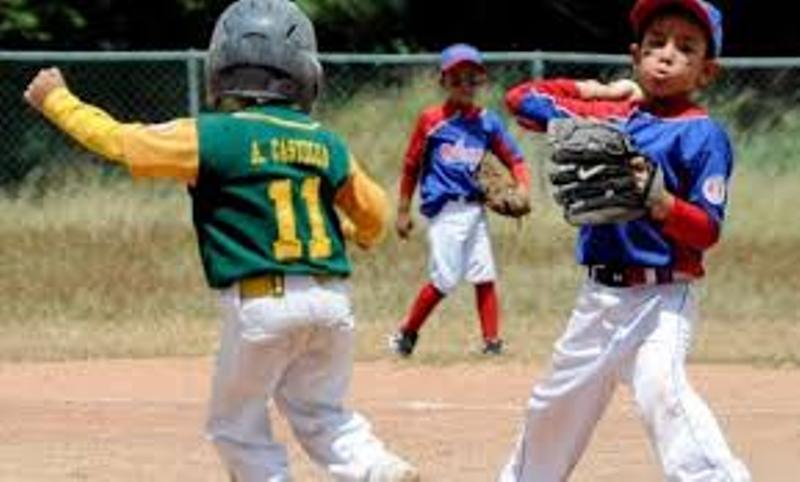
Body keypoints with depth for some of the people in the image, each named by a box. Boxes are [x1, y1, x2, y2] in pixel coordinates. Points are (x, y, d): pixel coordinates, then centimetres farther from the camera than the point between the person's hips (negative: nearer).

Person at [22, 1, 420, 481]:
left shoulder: (213, 136, -7)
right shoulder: (327, 144, 5)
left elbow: (119, 140, -1)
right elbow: (373, 212, 16)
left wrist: (56, 98, 13)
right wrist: (364, 237, 41)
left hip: (262, 303, -4)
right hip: (333, 298, 5)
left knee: (237, 424, 12)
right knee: (322, 410, 19)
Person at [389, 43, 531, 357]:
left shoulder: (487, 122, 9)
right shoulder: (431, 120, 1)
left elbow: (514, 159, 9)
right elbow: (411, 166, 6)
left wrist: (522, 189, -10)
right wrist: (403, 211, 5)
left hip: (474, 210, 4)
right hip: (444, 210, -4)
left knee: (485, 277, 0)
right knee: (444, 279, -8)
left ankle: (492, 341, 5)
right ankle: (407, 332, 8)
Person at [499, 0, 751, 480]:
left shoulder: (704, 134, -7)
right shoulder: (611, 115, 8)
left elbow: (708, 230, -12)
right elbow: (522, 99, 14)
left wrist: (659, 200, -28)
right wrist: (599, 90, 10)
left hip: (661, 297, -7)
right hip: (599, 294, 7)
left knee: (660, 386, -33)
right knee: (556, 401, 21)